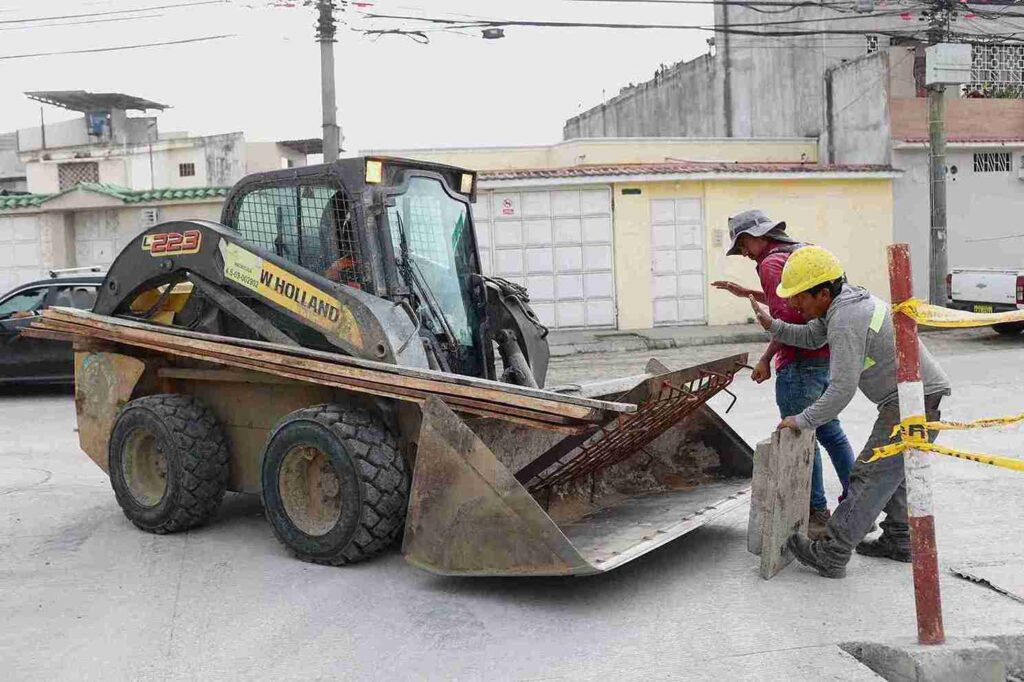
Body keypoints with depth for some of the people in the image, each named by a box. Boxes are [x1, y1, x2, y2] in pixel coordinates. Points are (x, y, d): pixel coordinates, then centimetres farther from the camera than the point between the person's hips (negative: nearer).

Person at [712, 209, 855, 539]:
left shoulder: (771, 262, -12)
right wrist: (747, 293, 26)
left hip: (801, 362, -10)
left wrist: (766, 358, -14)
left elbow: (787, 316, -21)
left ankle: (817, 514, 7)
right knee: (829, 431, 19)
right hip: (826, 355, 10)